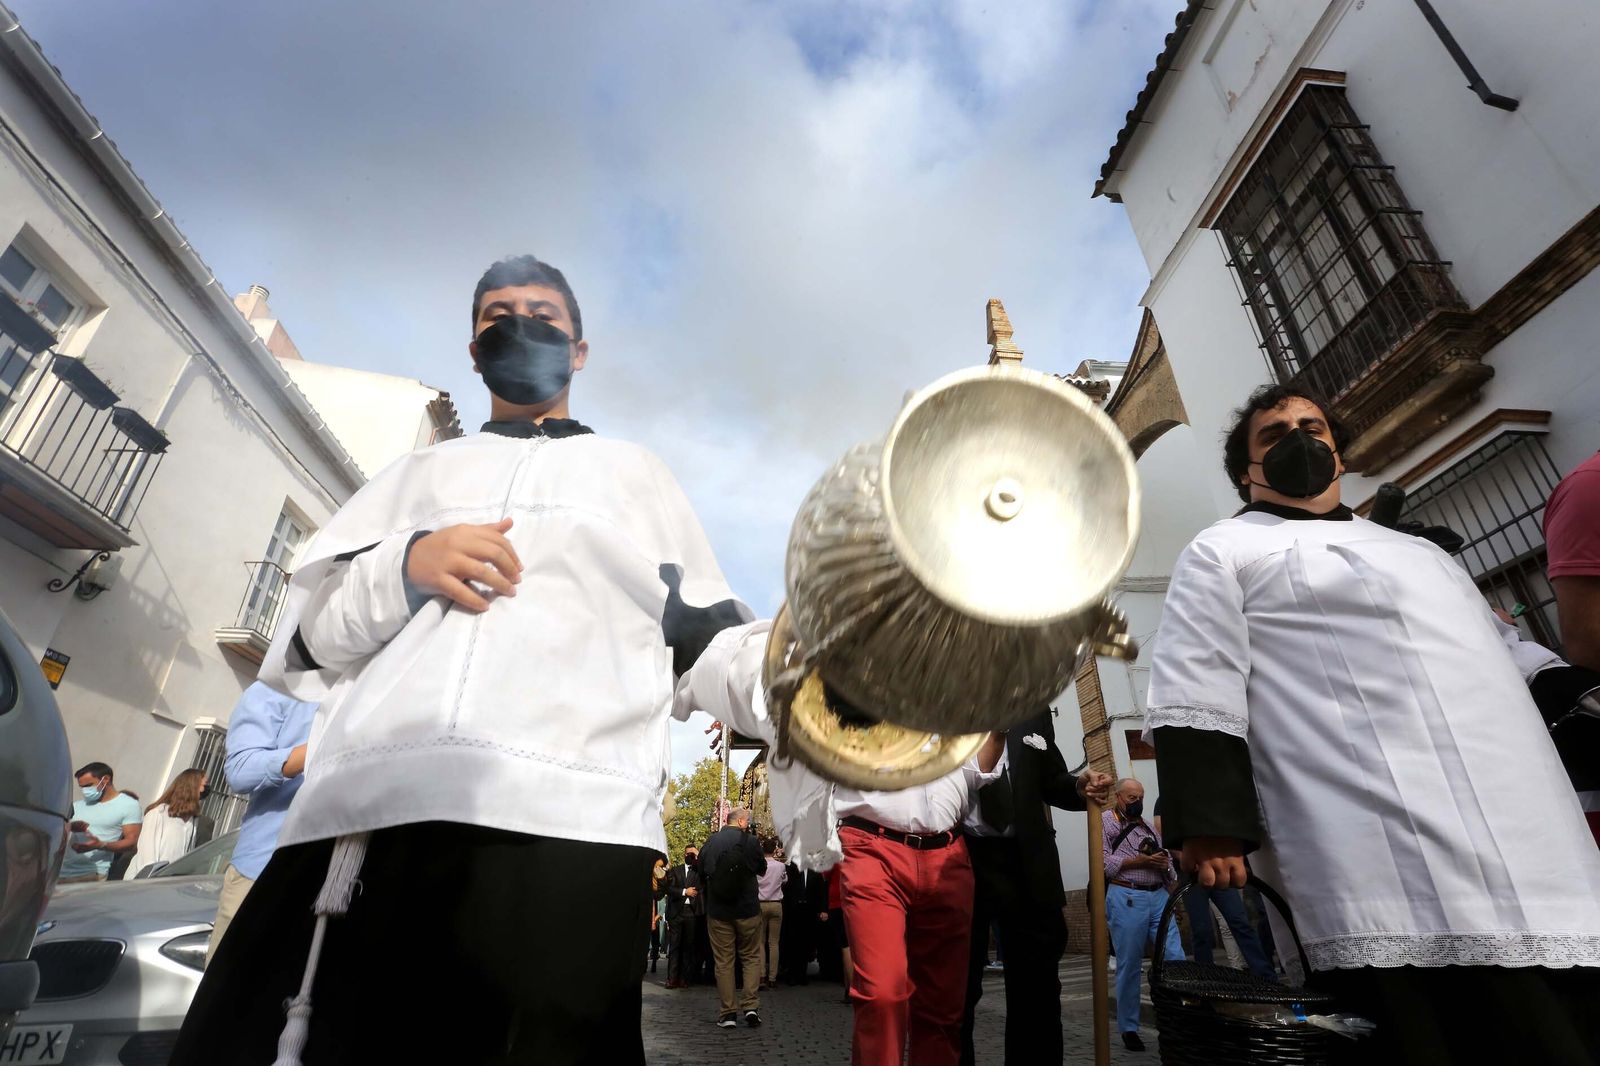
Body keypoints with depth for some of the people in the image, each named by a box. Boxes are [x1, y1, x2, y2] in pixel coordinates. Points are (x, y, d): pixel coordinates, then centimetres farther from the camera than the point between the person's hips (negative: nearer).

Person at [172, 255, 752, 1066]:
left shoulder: (638, 474, 24)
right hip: (363, 812, 3)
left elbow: (709, 636, 18)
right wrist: (402, 566, 0)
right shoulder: (419, 471, 27)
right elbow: (311, 630, 20)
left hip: (568, 816, -2)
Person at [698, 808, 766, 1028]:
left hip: (718, 910, 2)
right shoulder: (751, 841, -11)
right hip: (747, 910, -1)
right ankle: (750, 1006, 3)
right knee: (751, 957, 13)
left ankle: (727, 1013, 11)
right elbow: (762, 868, 4)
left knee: (723, 961, 10)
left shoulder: (712, 840, -4)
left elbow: (701, 868, 11)